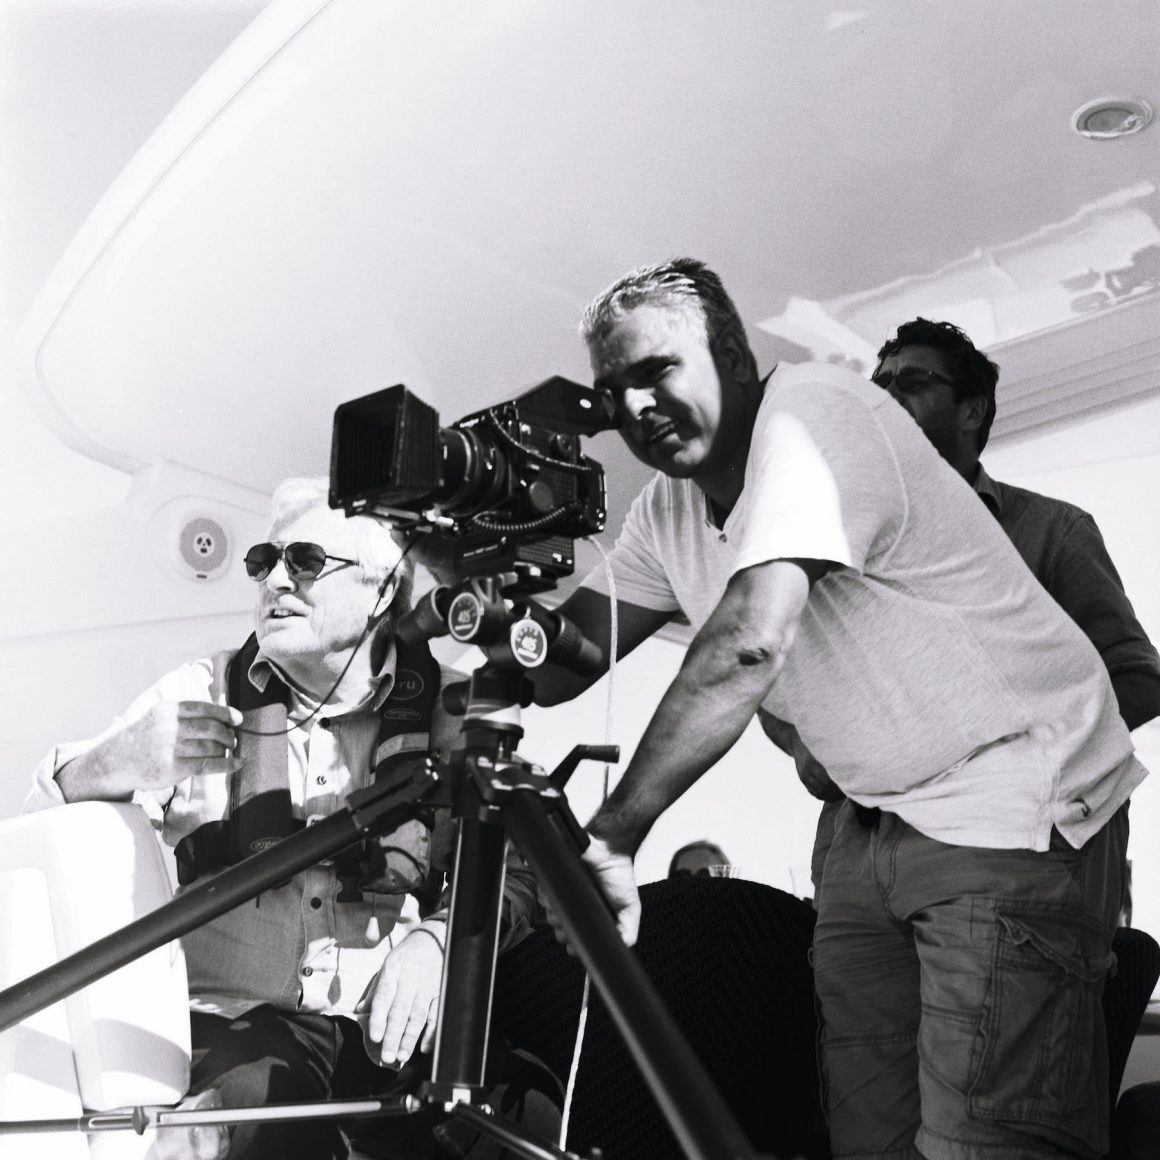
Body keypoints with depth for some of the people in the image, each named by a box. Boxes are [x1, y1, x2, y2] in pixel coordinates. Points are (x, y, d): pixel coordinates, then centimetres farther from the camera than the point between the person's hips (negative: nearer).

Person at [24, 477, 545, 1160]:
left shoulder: (450, 708, 5)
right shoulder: (200, 695, 7)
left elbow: (520, 872, 2)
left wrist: (439, 937, -19)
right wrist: (115, 764, -17)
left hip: (404, 1019, 1)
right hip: (239, 1019, 0)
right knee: (261, 1102, -32)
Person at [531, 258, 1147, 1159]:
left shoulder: (809, 415, -20)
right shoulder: (669, 508, 7)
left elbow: (748, 644, -33)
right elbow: (564, 660, 6)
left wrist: (611, 837, -34)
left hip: (1012, 805, -8)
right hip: (879, 816, 8)